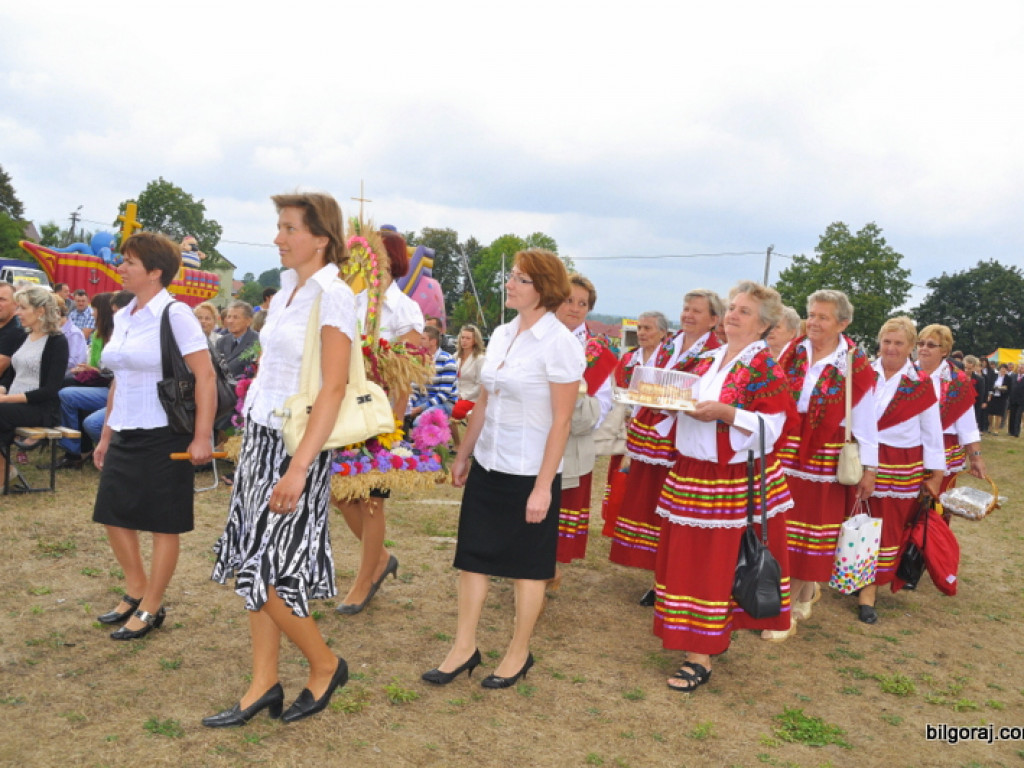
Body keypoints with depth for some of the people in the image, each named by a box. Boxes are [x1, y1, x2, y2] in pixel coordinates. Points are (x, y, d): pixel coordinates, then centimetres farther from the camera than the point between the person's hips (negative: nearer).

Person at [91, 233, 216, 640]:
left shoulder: (174, 314, -12)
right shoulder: (122, 317, 10)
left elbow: (205, 376, -17)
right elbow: (118, 380, 17)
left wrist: (202, 437, -20)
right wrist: (106, 435, 17)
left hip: (163, 435, -8)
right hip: (125, 434, 8)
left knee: (163, 523, 4)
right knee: (113, 514, 12)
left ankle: (151, 608, 18)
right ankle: (136, 589, 32)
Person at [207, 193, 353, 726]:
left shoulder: (332, 296, -13)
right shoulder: (287, 290, 11)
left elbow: (333, 388, -19)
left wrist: (298, 467, -23)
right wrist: (251, 442, 13)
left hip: (298, 442, -8)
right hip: (260, 434, 8)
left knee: (267, 570, -4)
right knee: (254, 566, 11)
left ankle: (325, 665, 18)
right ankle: (263, 686, 24)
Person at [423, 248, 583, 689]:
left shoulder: (558, 343, -14)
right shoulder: (501, 334, 7)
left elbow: (561, 421, -16)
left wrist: (543, 486, -18)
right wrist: (463, 454, 15)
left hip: (529, 474, -7)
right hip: (487, 466, 7)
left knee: (526, 567, 9)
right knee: (473, 556, 11)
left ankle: (519, 653, 27)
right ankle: (464, 647, 25)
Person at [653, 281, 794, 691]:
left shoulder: (766, 369, -9)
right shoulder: (707, 360, 13)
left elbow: (771, 428, -15)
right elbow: (688, 406, 20)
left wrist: (724, 412, -25)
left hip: (733, 484, -7)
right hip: (689, 476, 7)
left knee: (716, 564, -2)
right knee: (685, 559, 12)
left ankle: (701, 657, 6)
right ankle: (698, 637, 29)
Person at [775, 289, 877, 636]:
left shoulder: (856, 366, -5)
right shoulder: (792, 352, 4)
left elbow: (865, 421, -3)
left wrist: (869, 468, -3)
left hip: (823, 458, -3)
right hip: (784, 452, 3)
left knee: (809, 527, 2)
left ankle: (788, 608, 13)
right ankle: (806, 588, 31)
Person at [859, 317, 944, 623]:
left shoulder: (921, 384, 0)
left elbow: (932, 432, 3)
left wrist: (935, 474, 1)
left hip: (903, 468, 0)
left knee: (889, 527, 2)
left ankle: (870, 590, 9)